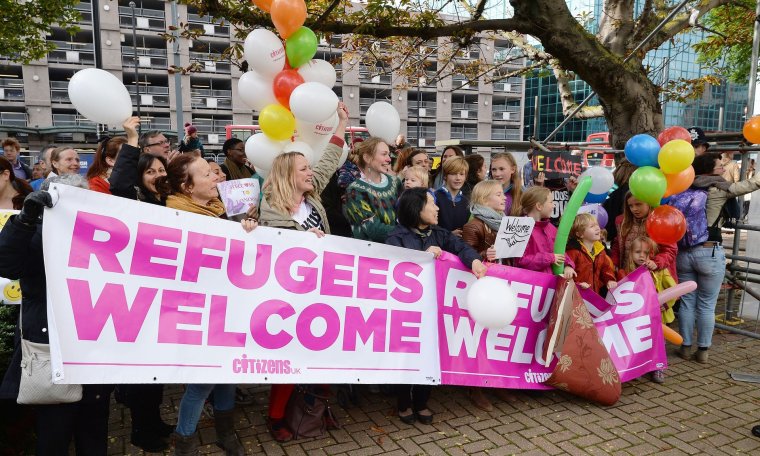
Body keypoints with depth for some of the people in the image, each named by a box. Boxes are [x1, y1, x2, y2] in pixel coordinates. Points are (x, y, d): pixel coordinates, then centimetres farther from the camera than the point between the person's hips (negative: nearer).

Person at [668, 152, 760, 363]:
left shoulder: (684, 189, 6)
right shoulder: (719, 190, -7)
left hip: (683, 253, 4)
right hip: (710, 253, -4)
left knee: (687, 302, 11)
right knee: (706, 305, 6)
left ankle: (685, 347, 18)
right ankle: (703, 351, 14)